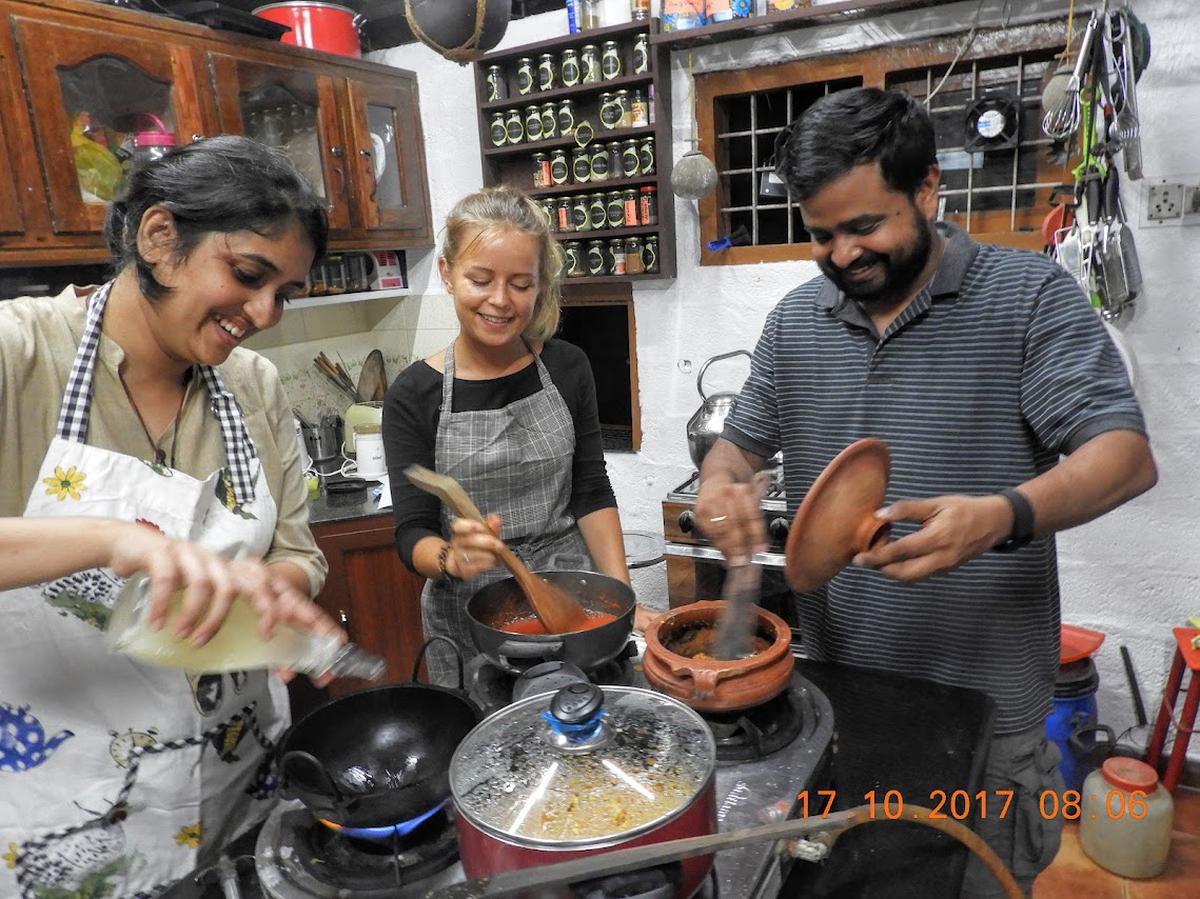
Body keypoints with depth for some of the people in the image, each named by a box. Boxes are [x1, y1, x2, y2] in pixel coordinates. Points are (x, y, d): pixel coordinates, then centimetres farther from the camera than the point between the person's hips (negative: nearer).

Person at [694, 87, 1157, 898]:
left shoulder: (1030, 296, -10)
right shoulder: (795, 320, 3)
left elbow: (1125, 454, -15)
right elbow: (744, 439, 11)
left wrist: (1004, 516, -36)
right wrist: (721, 483, -13)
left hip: (983, 709, -3)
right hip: (831, 694, 4)